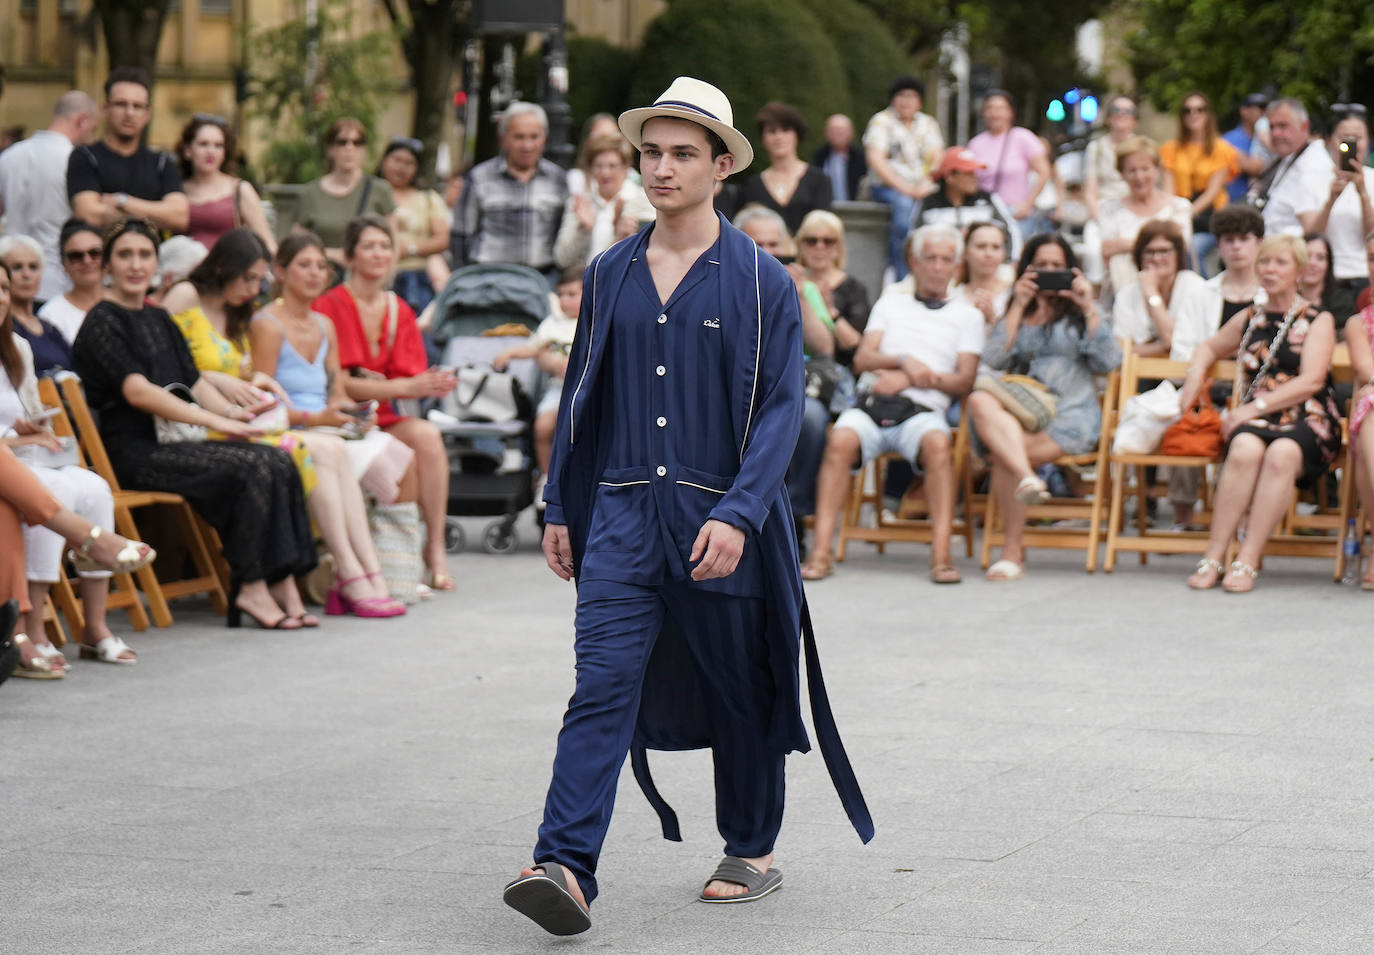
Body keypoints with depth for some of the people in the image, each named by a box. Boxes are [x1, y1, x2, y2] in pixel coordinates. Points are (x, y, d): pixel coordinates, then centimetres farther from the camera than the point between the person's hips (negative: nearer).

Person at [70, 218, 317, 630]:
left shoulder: (158, 319, 21)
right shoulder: (103, 322, -5)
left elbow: (194, 380, 19)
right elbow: (137, 392, -16)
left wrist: (232, 411, -3)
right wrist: (215, 421, -19)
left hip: (176, 442, 8)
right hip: (135, 453, -8)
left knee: (277, 461, -15)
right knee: (249, 466, -26)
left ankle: (281, 581, -19)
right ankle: (251, 587, -21)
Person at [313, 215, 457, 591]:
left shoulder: (399, 311, 14)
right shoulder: (330, 306, -7)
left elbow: (408, 377, 9)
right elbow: (338, 384, -14)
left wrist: (431, 384, -15)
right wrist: (405, 387, -20)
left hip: (383, 418, 5)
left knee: (427, 436, -27)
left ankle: (435, 551, -25)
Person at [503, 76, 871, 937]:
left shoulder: (760, 281, -3)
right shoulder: (611, 275, 9)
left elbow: (782, 406, -8)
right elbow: (584, 395, 16)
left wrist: (737, 514, -18)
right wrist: (560, 506, 13)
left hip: (720, 522, -2)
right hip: (623, 514, 2)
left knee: (740, 696, 10)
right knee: (604, 684, -11)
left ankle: (752, 850, 28)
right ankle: (567, 867, -20)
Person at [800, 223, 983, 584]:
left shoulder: (967, 316, 21)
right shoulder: (890, 304, 26)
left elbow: (964, 381, 8)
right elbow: (862, 359, 12)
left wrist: (908, 379, -6)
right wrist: (904, 360, -7)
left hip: (923, 409, -1)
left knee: (937, 443, -37)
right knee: (841, 439, -33)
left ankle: (941, 555, -39)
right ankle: (821, 551, -35)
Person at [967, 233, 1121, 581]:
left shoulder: (1079, 315, 20)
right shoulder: (1013, 314, 25)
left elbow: (1109, 362, 3)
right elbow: (993, 360, 5)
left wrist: (1089, 308, 0)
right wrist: (1018, 307, 4)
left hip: (1072, 413, -2)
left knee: (1003, 455, -32)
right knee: (980, 401, -36)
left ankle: (1013, 551, -26)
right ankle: (1027, 477, -54)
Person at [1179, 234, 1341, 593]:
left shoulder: (1318, 321, 8)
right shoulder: (1250, 319, 21)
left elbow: (1311, 382, -5)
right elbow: (1209, 347, 40)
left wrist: (1255, 407, -14)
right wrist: (1195, 375, 16)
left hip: (1307, 419, -3)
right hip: (1255, 418, 3)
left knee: (1282, 453, -39)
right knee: (1245, 449, -35)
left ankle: (1247, 562, -40)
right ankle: (1213, 558, -37)